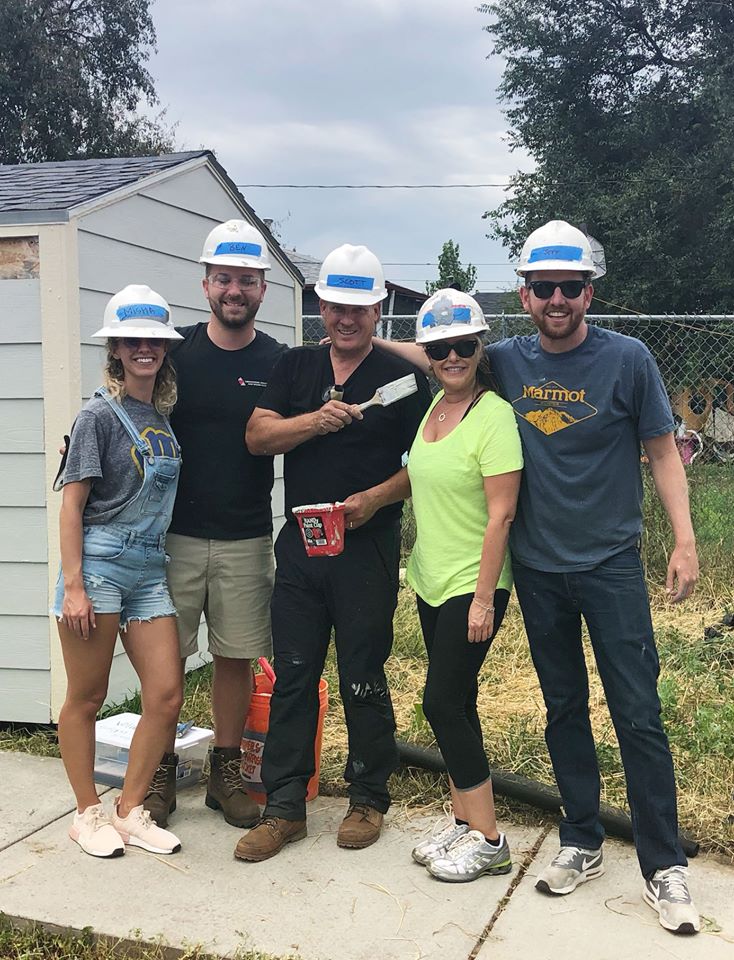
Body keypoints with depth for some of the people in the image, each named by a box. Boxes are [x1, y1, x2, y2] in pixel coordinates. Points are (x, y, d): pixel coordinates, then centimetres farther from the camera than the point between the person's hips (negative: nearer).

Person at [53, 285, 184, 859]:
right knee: (86, 699, 5)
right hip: (99, 562, -5)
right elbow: (73, 503, -7)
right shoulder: (101, 415, -4)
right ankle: (88, 815, 22)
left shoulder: (166, 417, 12)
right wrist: (73, 585, -13)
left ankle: (130, 812, 18)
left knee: (166, 696, 1)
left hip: (150, 568, 6)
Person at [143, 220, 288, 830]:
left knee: (236, 657, 8)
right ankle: (162, 771, 22)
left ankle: (226, 773, 23)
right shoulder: (176, 351, 2)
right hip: (175, 532, 0)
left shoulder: (279, 362, 2)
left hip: (247, 538, 0)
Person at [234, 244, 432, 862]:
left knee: (363, 680, 6)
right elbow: (257, 437, 1)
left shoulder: (401, 377, 1)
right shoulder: (296, 367, 11)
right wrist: (313, 421, -15)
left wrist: (376, 498, -16)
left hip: (367, 549, -3)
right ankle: (284, 808, 17)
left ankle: (368, 800, 24)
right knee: (292, 677, 7)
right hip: (299, 544, 4)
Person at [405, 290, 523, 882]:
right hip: (431, 580, 7)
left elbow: (500, 514, -18)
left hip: (472, 584, -7)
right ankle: (464, 821, 26)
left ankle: (488, 840, 9)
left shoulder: (494, 415, -15)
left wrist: (483, 597, -19)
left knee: (443, 702, -5)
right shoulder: (432, 408, 8)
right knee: (455, 702, 13)